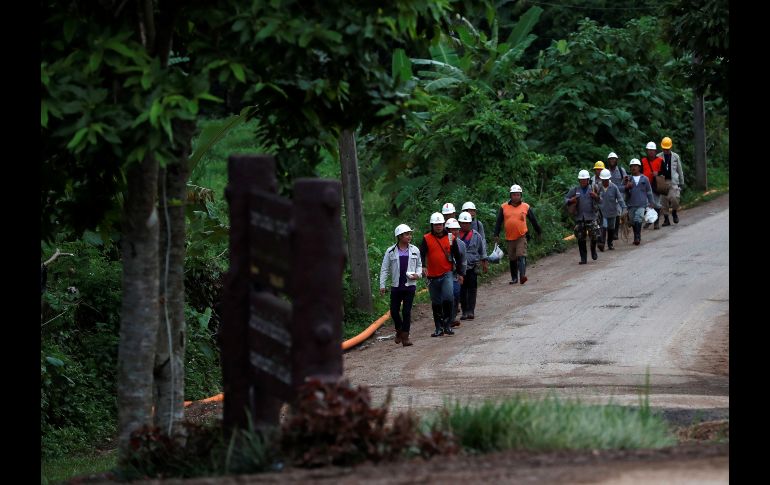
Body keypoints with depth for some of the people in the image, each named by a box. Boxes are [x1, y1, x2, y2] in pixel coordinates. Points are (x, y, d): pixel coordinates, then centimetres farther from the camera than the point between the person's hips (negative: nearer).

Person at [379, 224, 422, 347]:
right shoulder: (391, 251, 0)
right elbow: (384, 269, 3)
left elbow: (419, 265, 17)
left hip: (410, 285, 0)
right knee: (394, 311, 4)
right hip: (396, 286, 0)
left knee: (406, 311, -5)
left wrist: (418, 274, -4)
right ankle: (399, 331, 29)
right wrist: (382, 285, -2)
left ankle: (405, 336, 0)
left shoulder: (414, 250, 5)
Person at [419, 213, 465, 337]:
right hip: (432, 276, 1)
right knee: (436, 303, 8)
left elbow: (458, 256, 12)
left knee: (448, 297, -20)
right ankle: (439, 328, 18)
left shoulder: (450, 238, 5)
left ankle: (447, 325, -9)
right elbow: (421, 254, -9)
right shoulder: (426, 239, 1)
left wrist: (460, 273, 11)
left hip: (446, 274, -1)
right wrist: (423, 266, -28)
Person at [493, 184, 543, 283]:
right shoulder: (504, 207, 5)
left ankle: (522, 276, -25)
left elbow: (534, 221, 12)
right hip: (509, 237, 2)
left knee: (521, 256, -17)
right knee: (512, 259, 9)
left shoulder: (526, 207, 3)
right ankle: (514, 278, 20)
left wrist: (539, 233, 17)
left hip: (521, 236, -2)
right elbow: (498, 222, 9)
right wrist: (496, 235, 4)